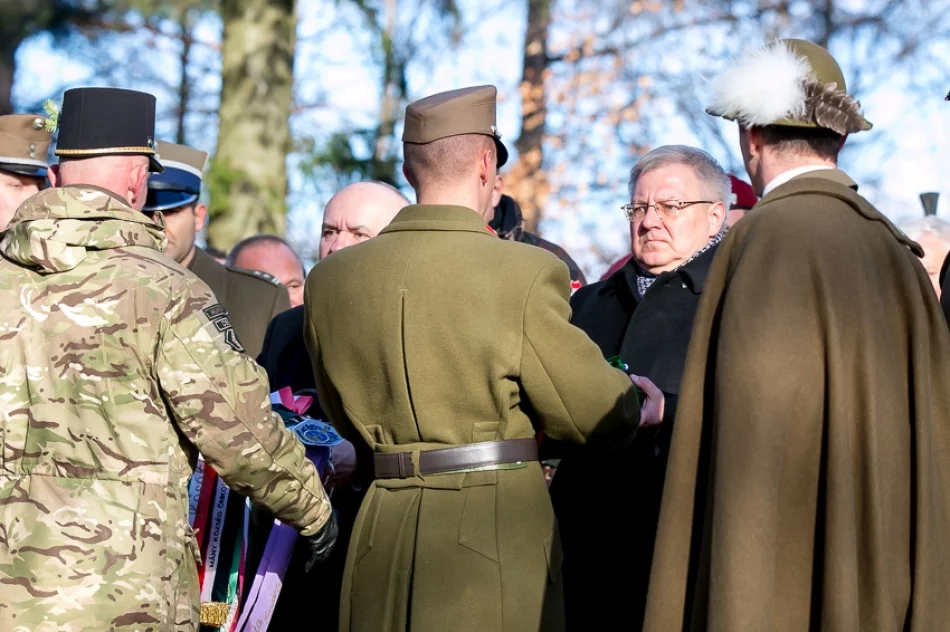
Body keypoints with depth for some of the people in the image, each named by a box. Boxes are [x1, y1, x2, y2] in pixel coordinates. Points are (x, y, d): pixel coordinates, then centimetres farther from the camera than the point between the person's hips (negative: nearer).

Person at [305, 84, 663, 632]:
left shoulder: (330, 279, 1)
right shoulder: (527, 272, -14)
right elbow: (594, 413, -6)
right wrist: (639, 408, 16)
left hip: (383, 537, 5)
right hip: (499, 525, -4)